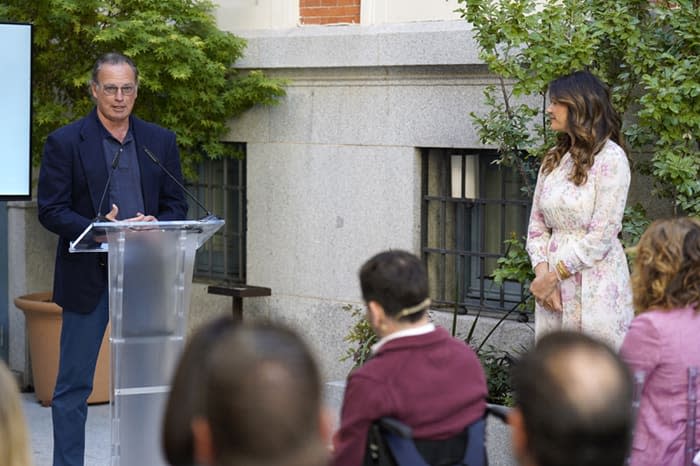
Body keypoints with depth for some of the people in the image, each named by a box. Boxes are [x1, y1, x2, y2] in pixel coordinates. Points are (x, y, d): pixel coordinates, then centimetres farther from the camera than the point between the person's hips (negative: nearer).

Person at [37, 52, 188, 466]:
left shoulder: (161, 142, 9)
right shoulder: (65, 143, -2)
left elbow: (177, 206, 10)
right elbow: (51, 210, -6)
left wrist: (155, 226, -12)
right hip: (88, 280, -3)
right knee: (74, 385, 1)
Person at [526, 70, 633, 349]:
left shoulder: (610, 158, -8)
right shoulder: (553, 159, 13)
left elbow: (602, 234, -14)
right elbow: (537, 224, 12)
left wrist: (554, 275, -11)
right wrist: (542, 272, -5)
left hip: (595, 286, -6)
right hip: (554, 288, 6)